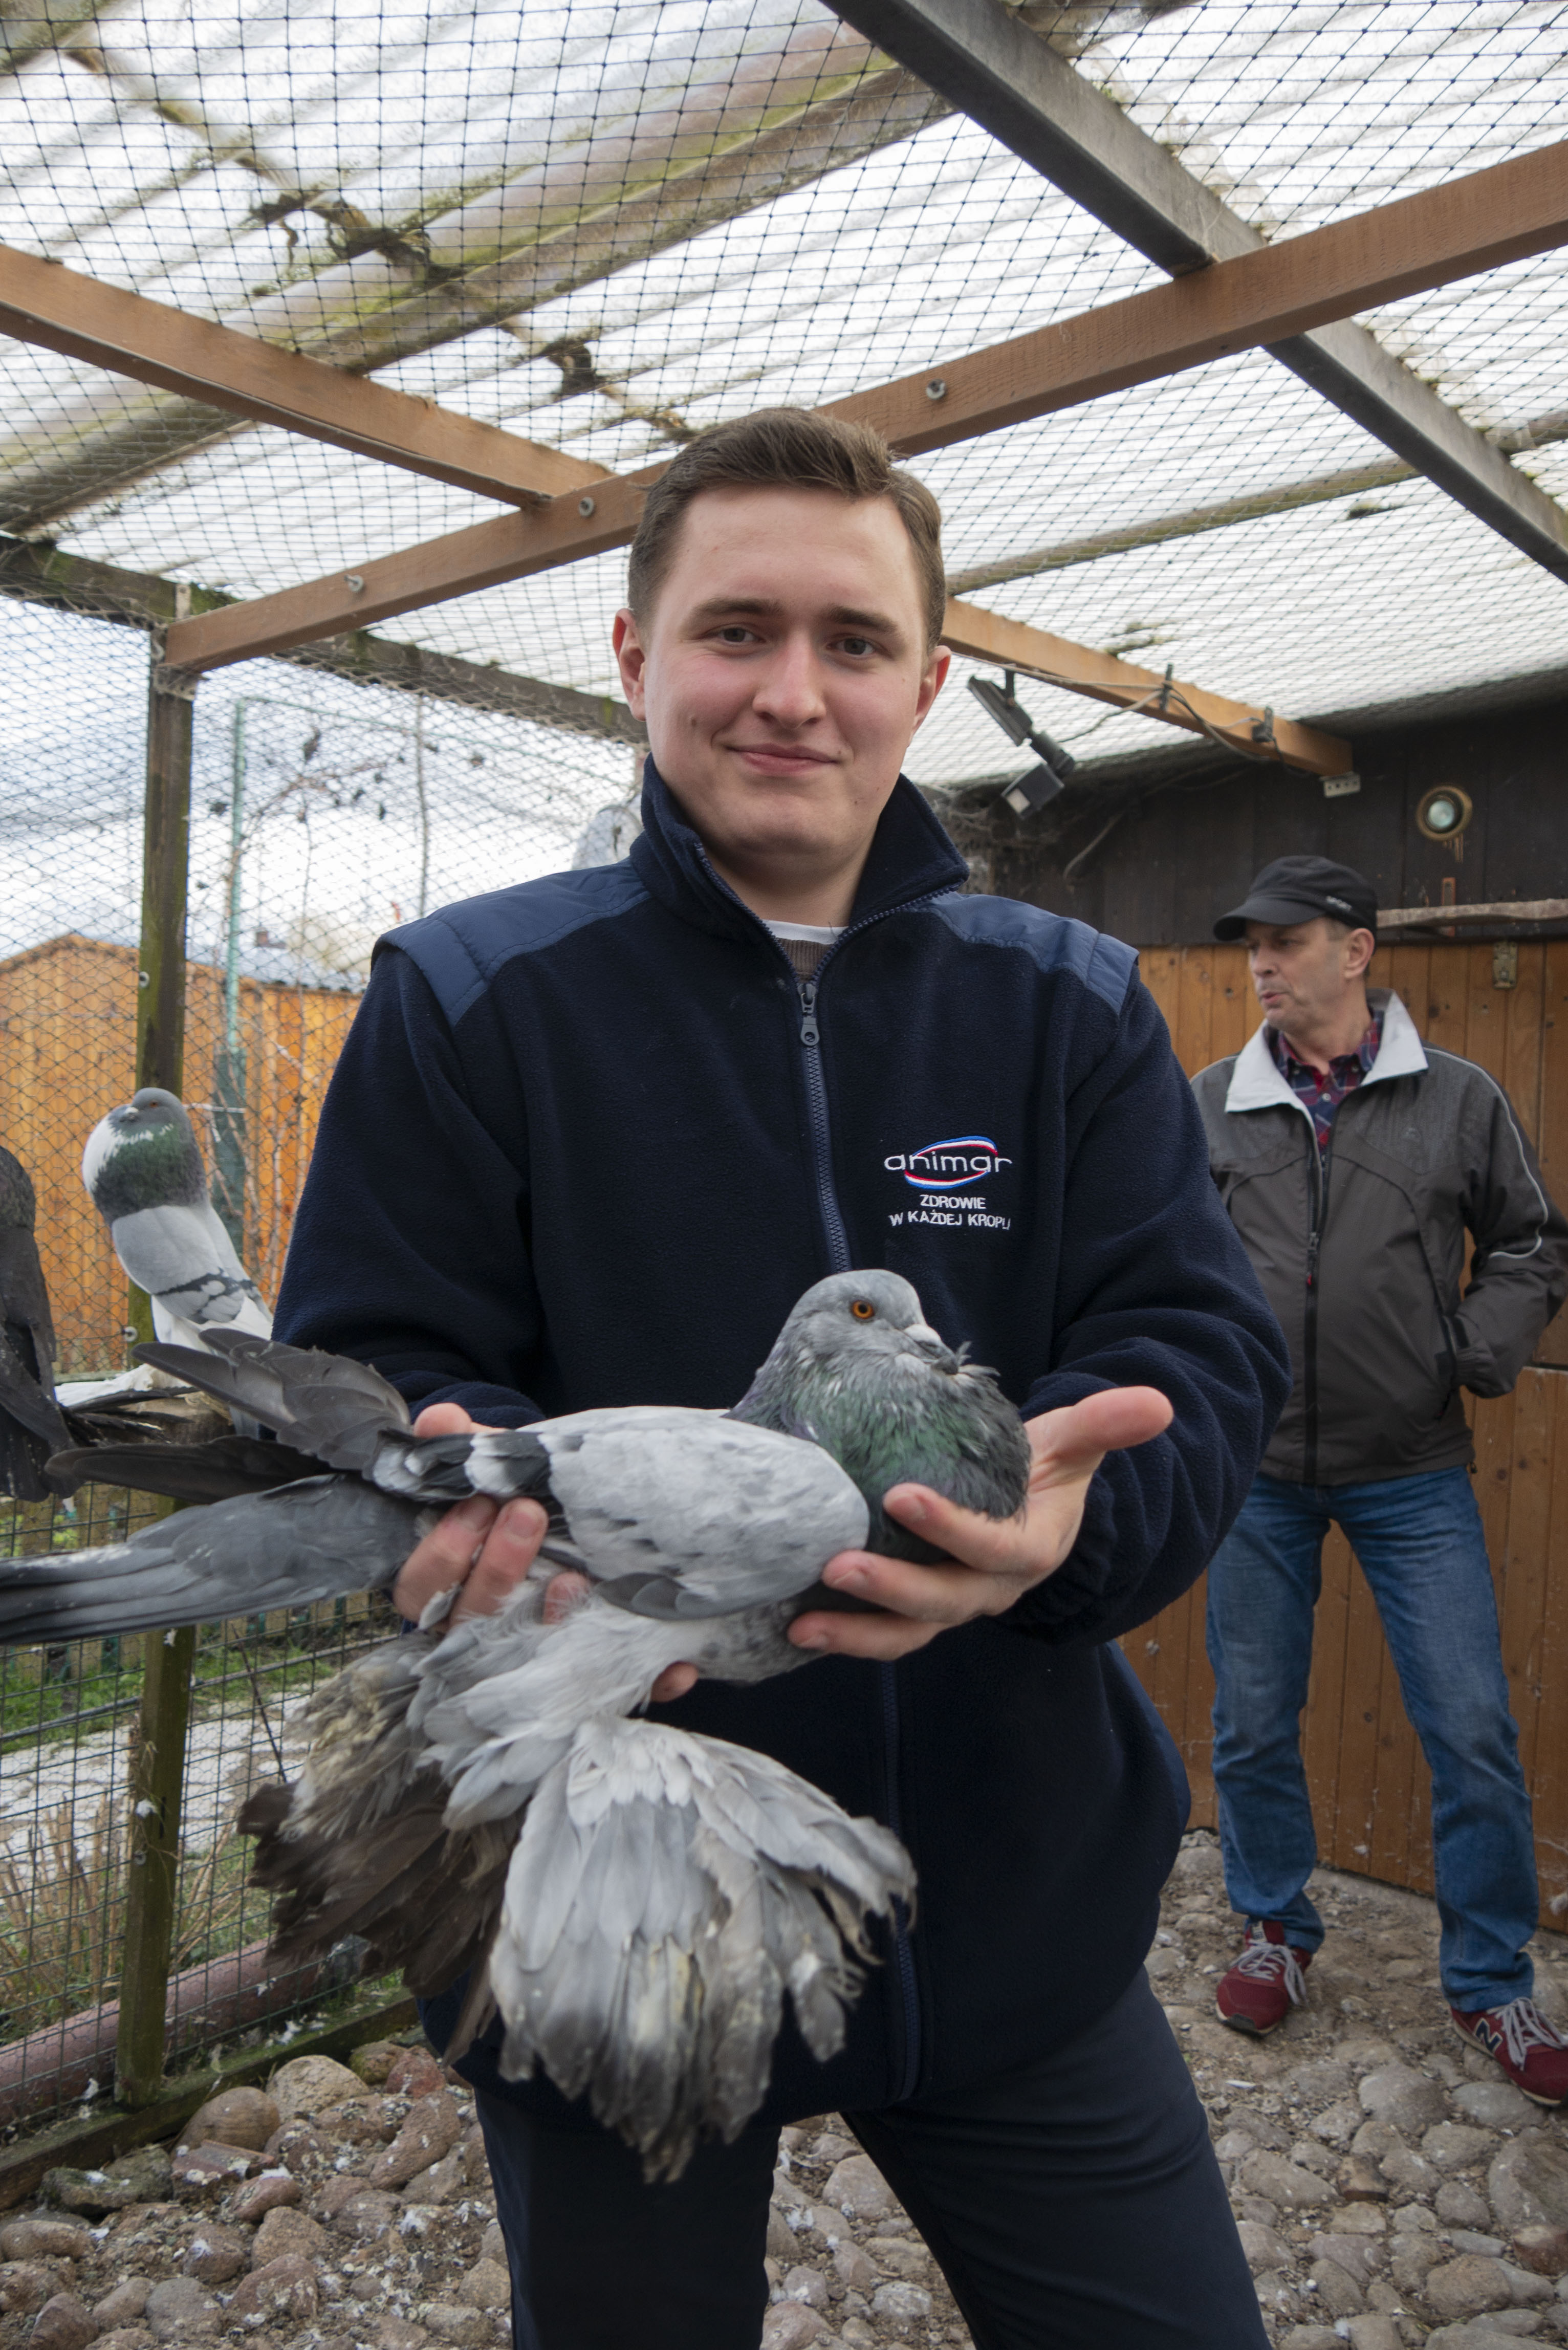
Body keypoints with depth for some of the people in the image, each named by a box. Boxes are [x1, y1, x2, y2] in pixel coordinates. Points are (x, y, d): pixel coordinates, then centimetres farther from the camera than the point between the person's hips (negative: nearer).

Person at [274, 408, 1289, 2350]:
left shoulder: (1074, 1005, 1)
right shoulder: (465, 997, -5)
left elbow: (1199, 1347, -6)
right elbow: (363, 1375, -8)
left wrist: (1070, 1506, -29)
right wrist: (489, 1502, -31)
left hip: (1018, 1902, 2)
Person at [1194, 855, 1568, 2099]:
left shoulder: (1459, 1097, -2)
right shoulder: (1208, 1104, 1)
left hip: (1414, 1472, -1)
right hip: (1257, 1469, 1)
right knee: (1253, 1725, 12)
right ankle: (1279, 1929, 36)